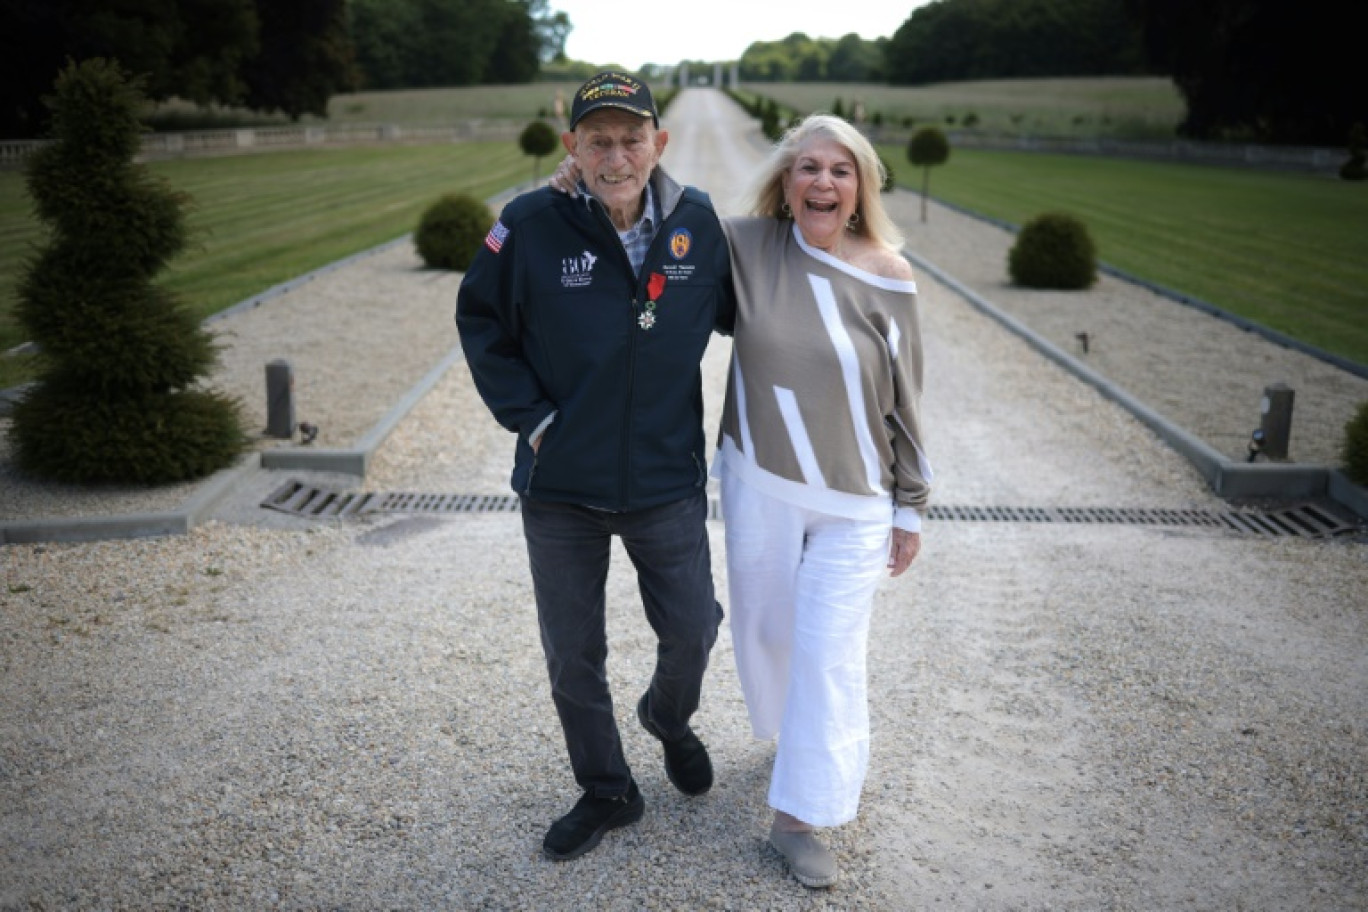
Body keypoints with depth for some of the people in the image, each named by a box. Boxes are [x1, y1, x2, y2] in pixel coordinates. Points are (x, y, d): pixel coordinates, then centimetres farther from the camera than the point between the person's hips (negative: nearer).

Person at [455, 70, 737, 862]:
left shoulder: (698, 222, -7)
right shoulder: (531, 226, -14)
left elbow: (733, 312, 11)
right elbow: (480, 322, -2)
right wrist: (528, 414, -8)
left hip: (669, 480, 1)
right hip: (561, 484, -1)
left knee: (692, 630, 14)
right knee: (573, 656, 12)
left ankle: (670, 719, 49)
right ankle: (607, 791, 37)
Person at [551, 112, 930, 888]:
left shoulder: (889, 278, -7)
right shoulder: (749, 247, -5)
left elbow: (906, 401, -1)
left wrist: (911, 507, 2)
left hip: (854, 501, -2)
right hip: (758, 485, 2)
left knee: (829, 650, -1)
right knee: (766, 627, 17)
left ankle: (801, 814, 16)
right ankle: (833, 748, 46)